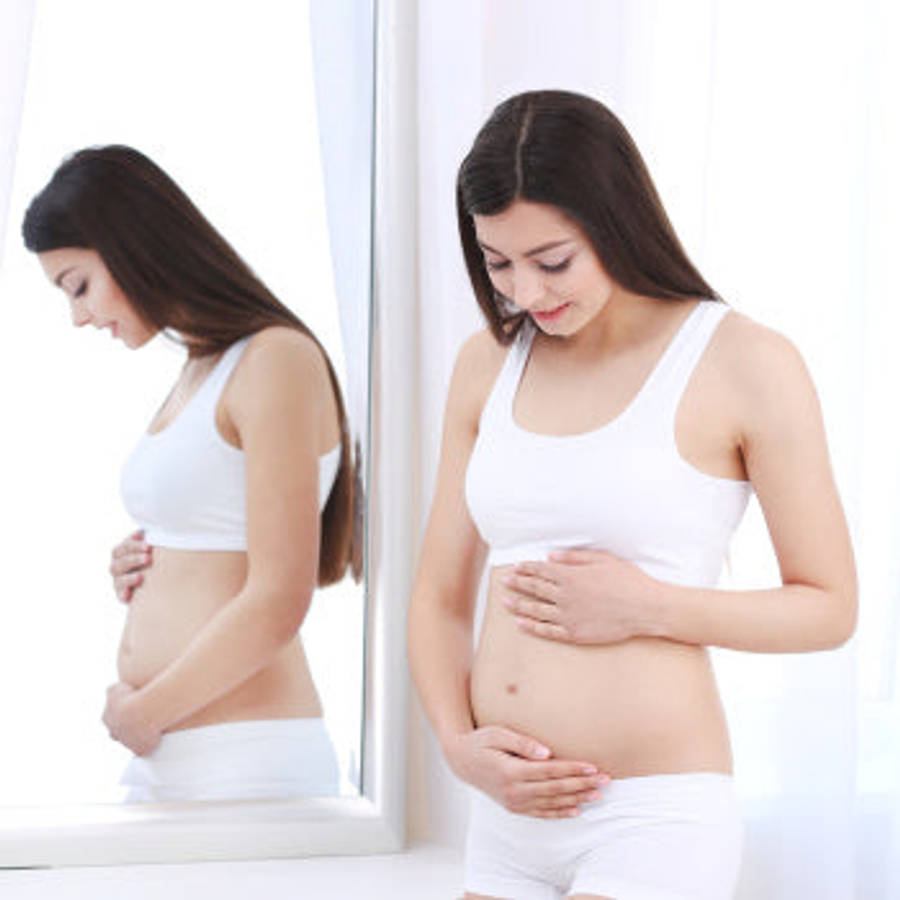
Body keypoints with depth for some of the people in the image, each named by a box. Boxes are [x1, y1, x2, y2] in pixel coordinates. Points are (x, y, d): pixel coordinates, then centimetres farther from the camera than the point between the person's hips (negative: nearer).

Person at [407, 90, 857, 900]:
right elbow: (440, 595, 12)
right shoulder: (487, 364, 8)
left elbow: (829, 606, -2)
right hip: (508, 815, 5)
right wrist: (459, 743, -4)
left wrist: (646, 605, -14)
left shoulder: (745, 363, -6)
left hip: (656, 814, -5)